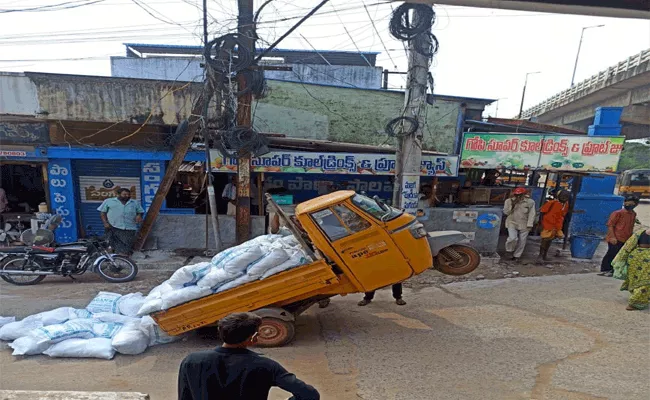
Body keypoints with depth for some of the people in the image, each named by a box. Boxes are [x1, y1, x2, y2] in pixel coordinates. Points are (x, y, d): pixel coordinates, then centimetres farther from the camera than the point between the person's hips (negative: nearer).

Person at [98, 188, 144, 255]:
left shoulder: (135, 203, 19)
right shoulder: (108, 201, 13)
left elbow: (140, 211, 22)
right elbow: (102, 212, 10)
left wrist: (139, 216, 0)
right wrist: (105, 222, -3)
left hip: (129, 228, 1)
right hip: (113, 227, -1)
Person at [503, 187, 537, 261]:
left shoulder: (530, 202, -4)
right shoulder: (509, 201, -1)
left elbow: (532, 214, -4)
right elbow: (506, 212, -1)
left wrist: (529, 225, -10)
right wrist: (512, 205, -15)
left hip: (524, 224, 1)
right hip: (512, 223, -1)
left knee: (522, 241, 6)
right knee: (513, 238, -18)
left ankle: (517, 256, 22)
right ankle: (509, 250, 10)